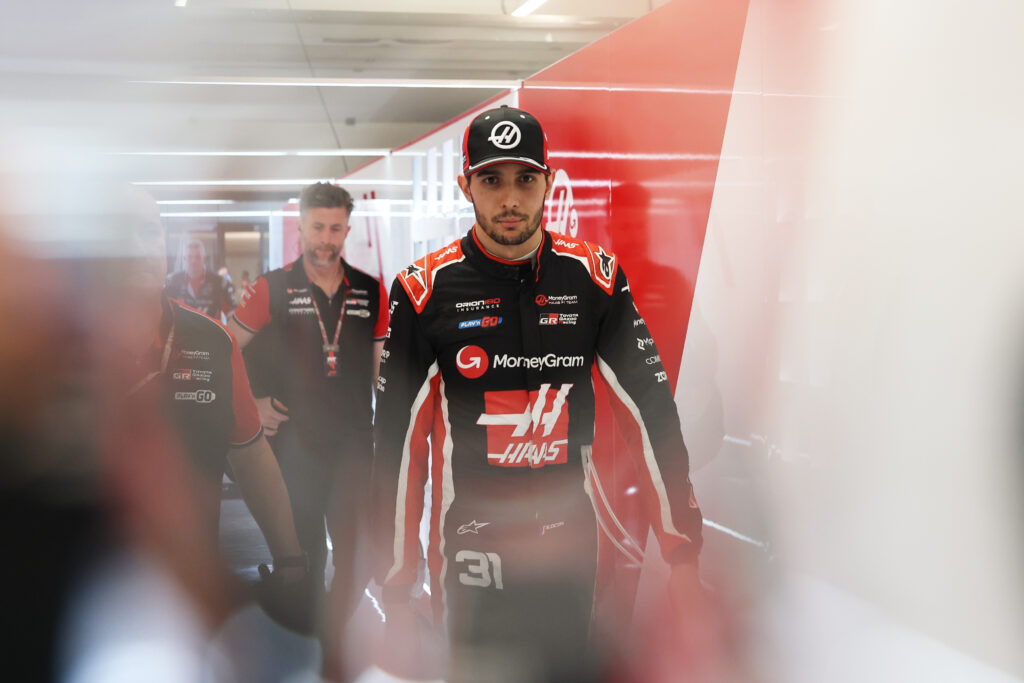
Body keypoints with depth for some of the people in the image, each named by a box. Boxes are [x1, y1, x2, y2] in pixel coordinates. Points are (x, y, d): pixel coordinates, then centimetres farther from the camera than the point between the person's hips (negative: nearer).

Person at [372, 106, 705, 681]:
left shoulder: (595, 277, -4)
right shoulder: (427, 290, -8)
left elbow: (651, 411, -2)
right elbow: (398, 443, -5)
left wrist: (684, 550, -3)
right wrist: (397, 587, -4)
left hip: (570, 548, 2)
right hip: (470, 556, -2)